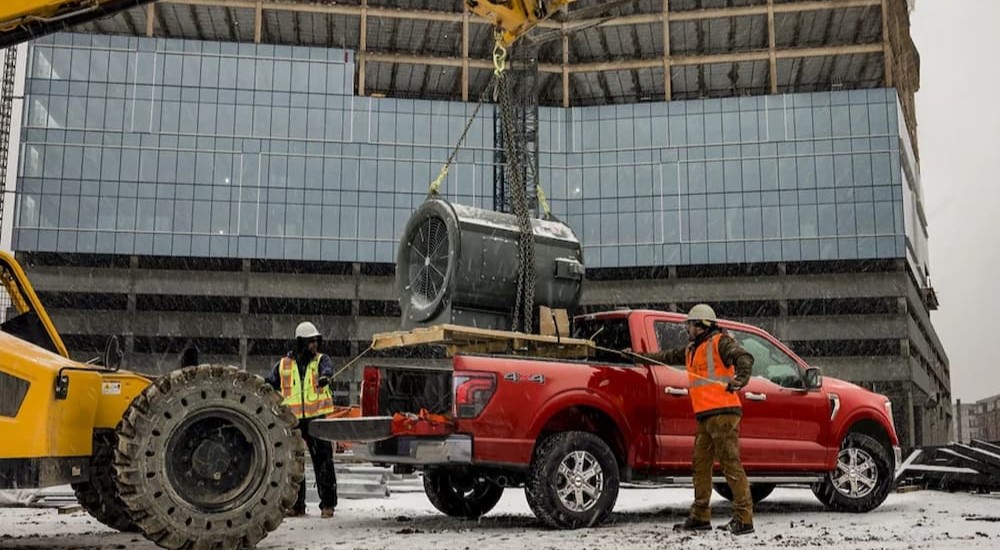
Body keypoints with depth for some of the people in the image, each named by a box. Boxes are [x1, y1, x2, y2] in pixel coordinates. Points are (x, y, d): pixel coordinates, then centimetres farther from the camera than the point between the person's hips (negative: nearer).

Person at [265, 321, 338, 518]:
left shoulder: (321, 359, 5)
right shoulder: (284, 364, 10)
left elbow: (327, 368, -19)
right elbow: (269, 385, 17)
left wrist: (324, 376, -41)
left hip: (317, 418, -2)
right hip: (292, 420, 2)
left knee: (323, 461, -2)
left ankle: (328, 504, 5)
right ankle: (296, 505, 17)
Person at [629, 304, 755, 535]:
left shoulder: (720, 342, -4)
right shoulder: (691, 350, 23)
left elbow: (744, 357, -18)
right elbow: (668, 356, 36)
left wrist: (741, 377, -37)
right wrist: (640, 355, 39)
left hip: (722, 413, -9)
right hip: (705, 416, 9)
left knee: (731, 464, -11)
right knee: (701, 465, 11)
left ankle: (744, 518, -9)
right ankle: (700, 516, 18)